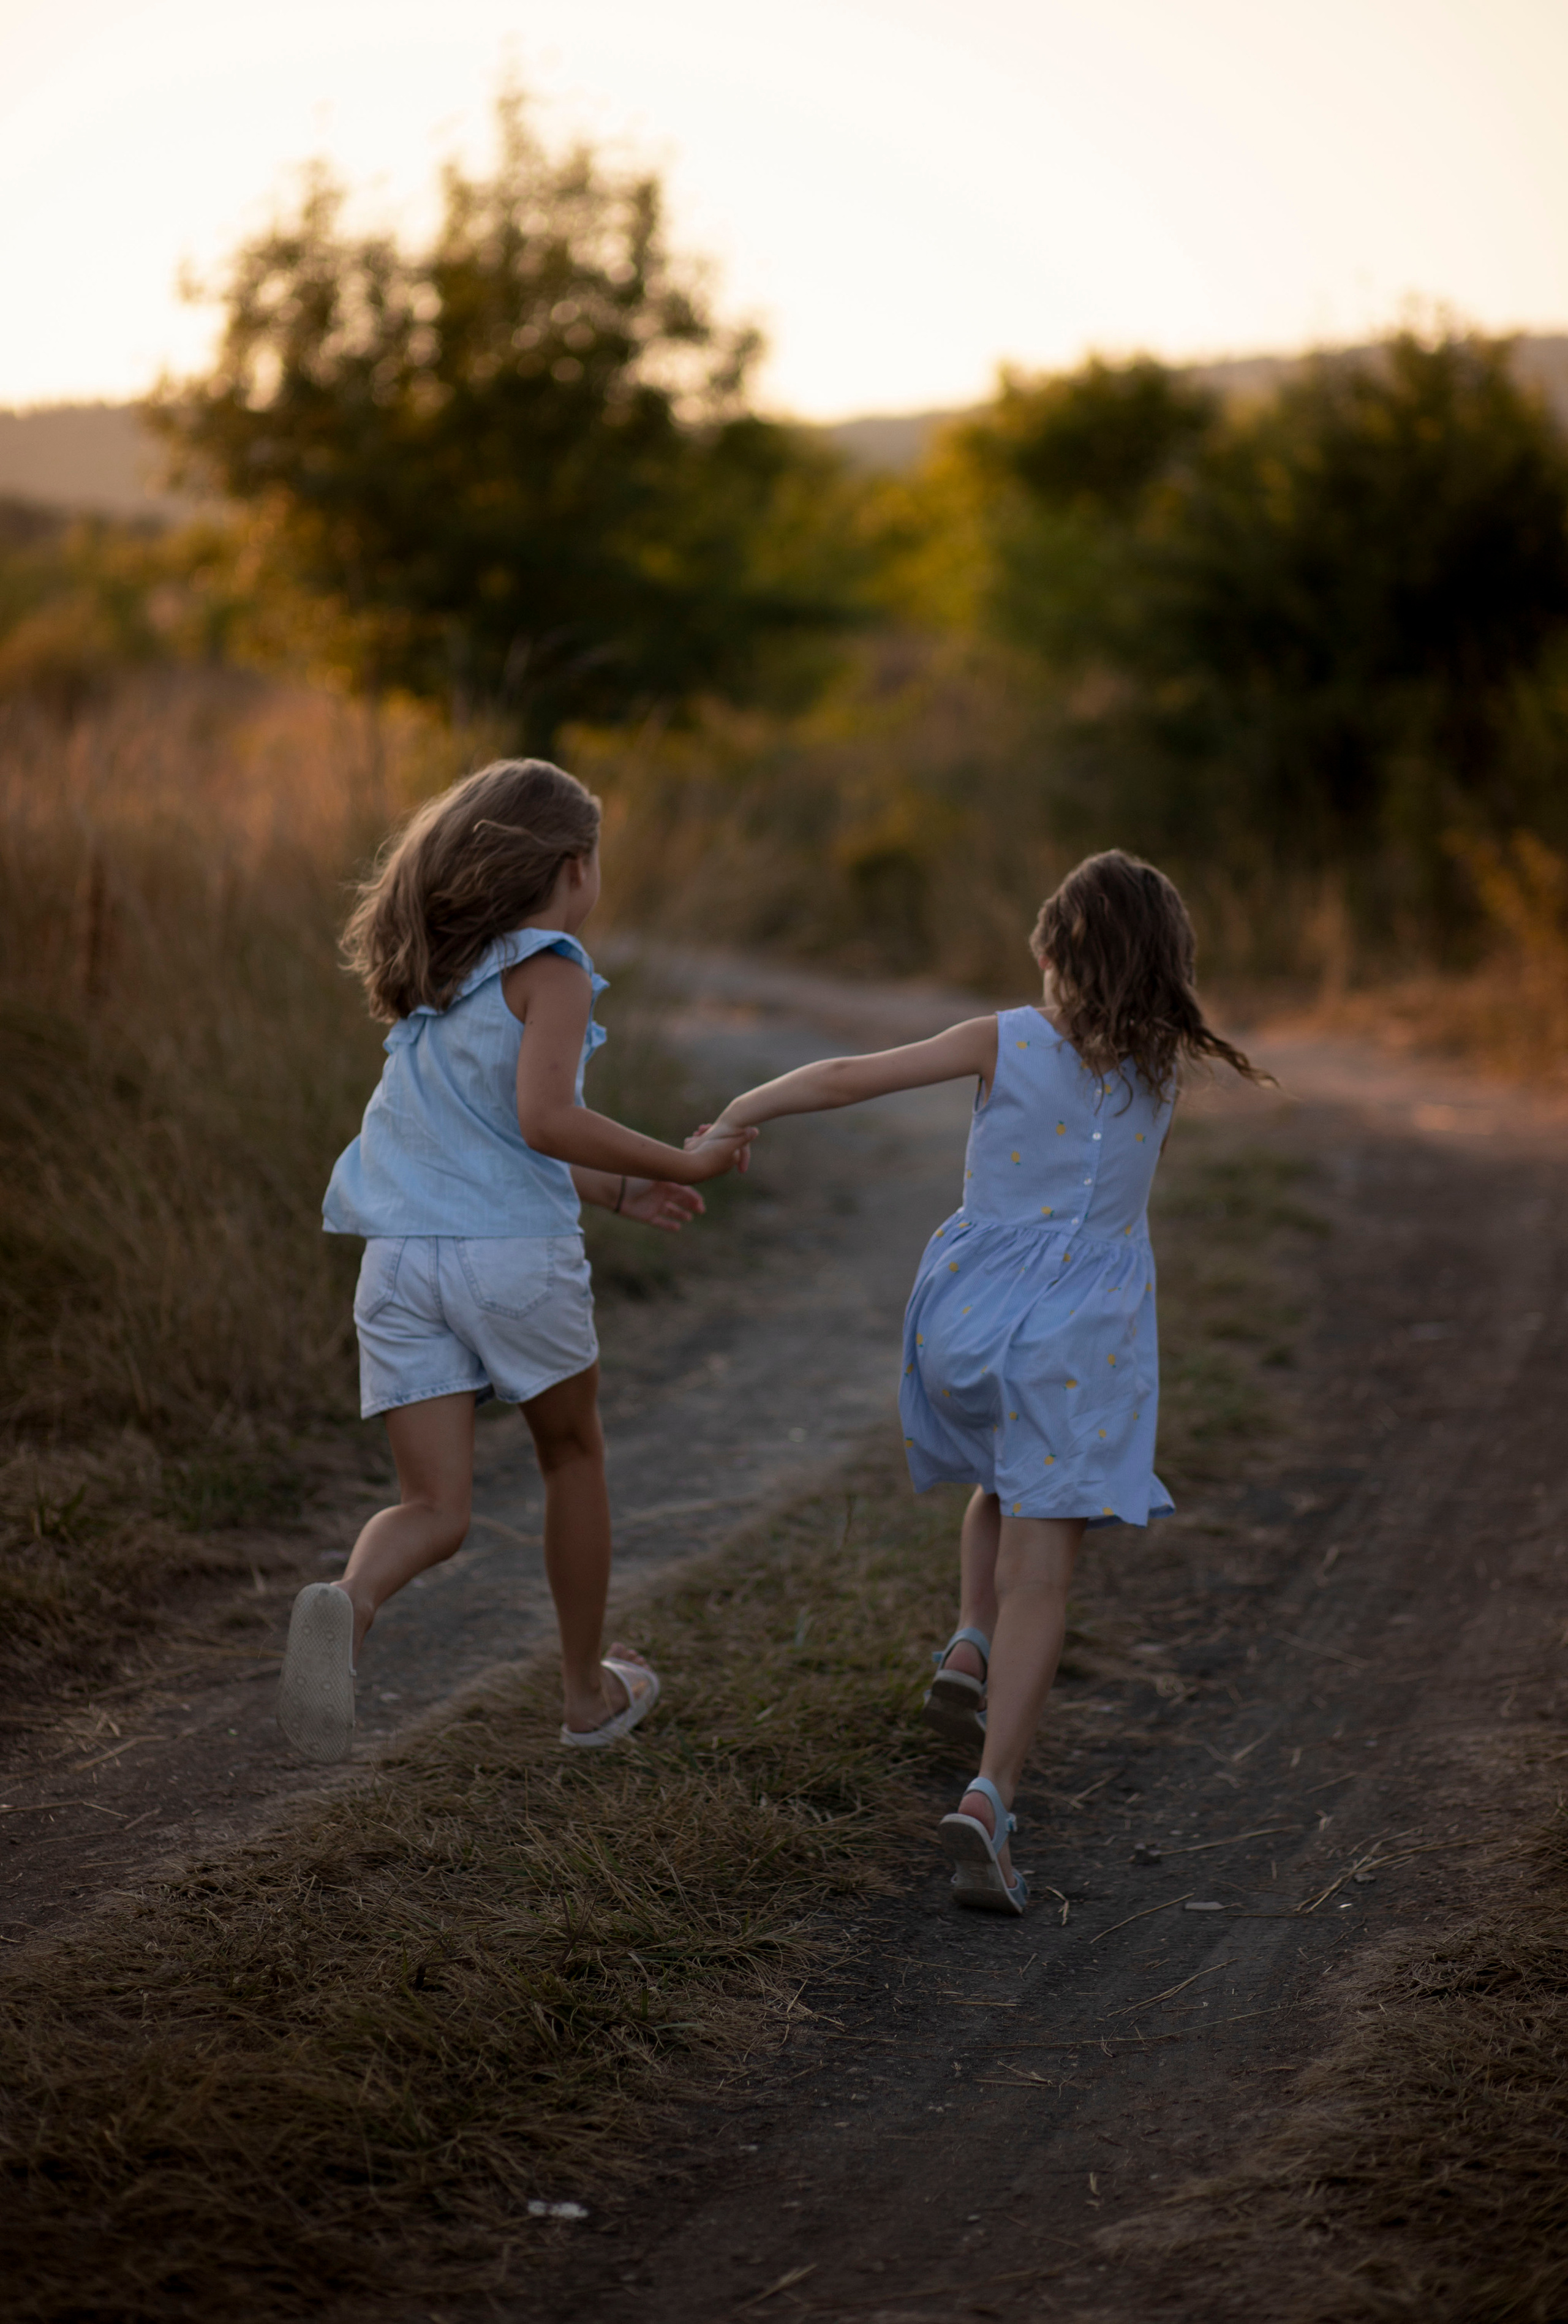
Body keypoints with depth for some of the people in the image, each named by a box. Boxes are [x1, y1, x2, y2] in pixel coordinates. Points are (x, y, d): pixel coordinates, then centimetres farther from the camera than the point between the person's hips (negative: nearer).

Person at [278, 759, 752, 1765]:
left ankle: (347, 1605, -31)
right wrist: (683, 1164, -11)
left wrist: (618, 1190, 32)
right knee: (573, 1453, 19)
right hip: (514, 1252, -5)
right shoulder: (549, 969, -5)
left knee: (434, 1508, 3)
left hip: (402, 1260, 5)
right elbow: (544, 1120, -20)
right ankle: (590, 1691, 31)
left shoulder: (439, 983, 20)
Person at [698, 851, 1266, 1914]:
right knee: (1040, 1577, -2)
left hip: (969, 1310, 1)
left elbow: (849, 1078, -6)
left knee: (1008, 1486, 34)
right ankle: (990, 1797, -17)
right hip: (1082, 1334, -1)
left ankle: (971, 1646, 13)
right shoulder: (1164, 1065, -1)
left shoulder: (1006, 1042, -5)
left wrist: (742, 1111, 4)